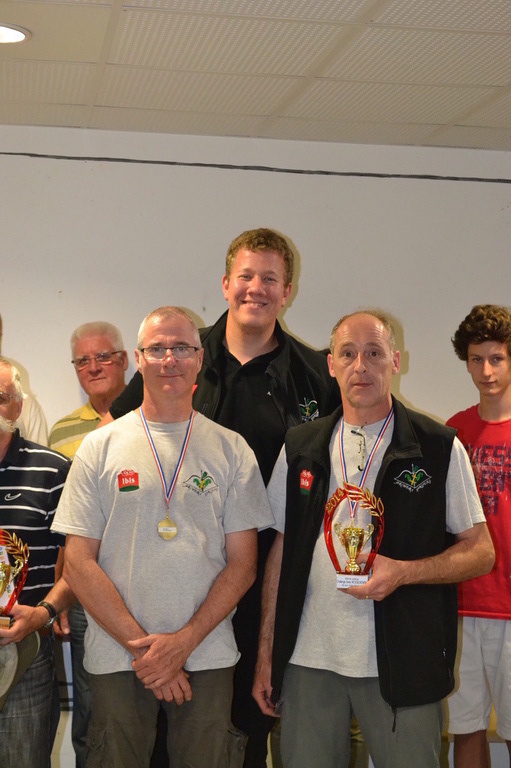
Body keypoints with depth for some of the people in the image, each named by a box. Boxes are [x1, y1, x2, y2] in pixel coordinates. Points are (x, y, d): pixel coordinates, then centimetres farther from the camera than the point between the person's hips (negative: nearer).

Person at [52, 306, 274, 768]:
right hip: (116, 658, 0)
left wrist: (183, 642, -9)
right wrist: (141, 644, -9)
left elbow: (242, 564, 2)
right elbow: (79, 563, -1)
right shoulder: (100, 448, 3)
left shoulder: (231, 450, 4)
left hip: (208, 659, 1)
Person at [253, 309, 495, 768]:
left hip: (402, 666, -2)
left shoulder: (438, 448, -1)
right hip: (308, 661, 3)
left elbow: (481, 552, 0)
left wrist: (402, 572, -16)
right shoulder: (301, 448, 8)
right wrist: (267, 653, 8)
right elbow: (281, 552, 12)